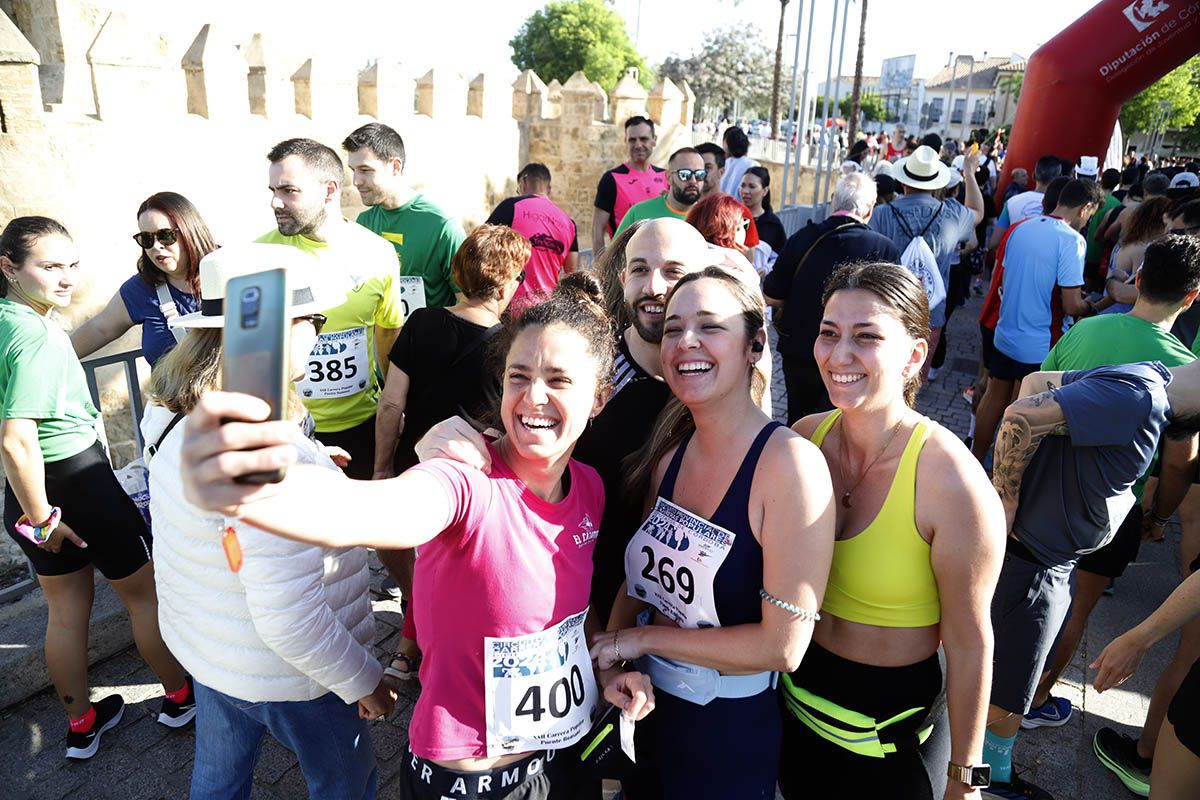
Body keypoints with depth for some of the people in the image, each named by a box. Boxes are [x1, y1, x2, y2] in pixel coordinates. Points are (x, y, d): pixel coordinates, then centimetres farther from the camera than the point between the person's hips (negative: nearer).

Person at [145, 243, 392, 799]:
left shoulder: (177, 417, -7)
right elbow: (288, 620, -33)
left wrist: (308, 463, 7)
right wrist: (363, 681, -19)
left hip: (202, 647, 8)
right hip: (288, 676, -8)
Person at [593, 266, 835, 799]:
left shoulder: (788, 461, -23)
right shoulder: (669, 451, -4)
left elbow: (782, 646, -23)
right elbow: (642, 575, 6)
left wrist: (639, 639, -16)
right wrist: (613, 658, -11)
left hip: (731, 732, -5)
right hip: (648, 705, 5)